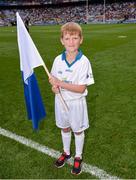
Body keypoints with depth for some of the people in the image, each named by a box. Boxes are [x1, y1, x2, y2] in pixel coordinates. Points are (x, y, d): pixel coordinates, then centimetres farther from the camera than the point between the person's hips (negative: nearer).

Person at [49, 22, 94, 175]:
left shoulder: (84, 61, -20)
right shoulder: (58, 59, -7)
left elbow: (81, 88, -23)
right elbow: (52, 78, 6)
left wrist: (60, 83, -27)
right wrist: (54, 86, -17)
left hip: (76, 102, -4)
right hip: (61, 101, 4)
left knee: (78, 131, 15)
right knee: (64, 128, 22)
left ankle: (78, 157, 40)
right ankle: (66, 152, 48)